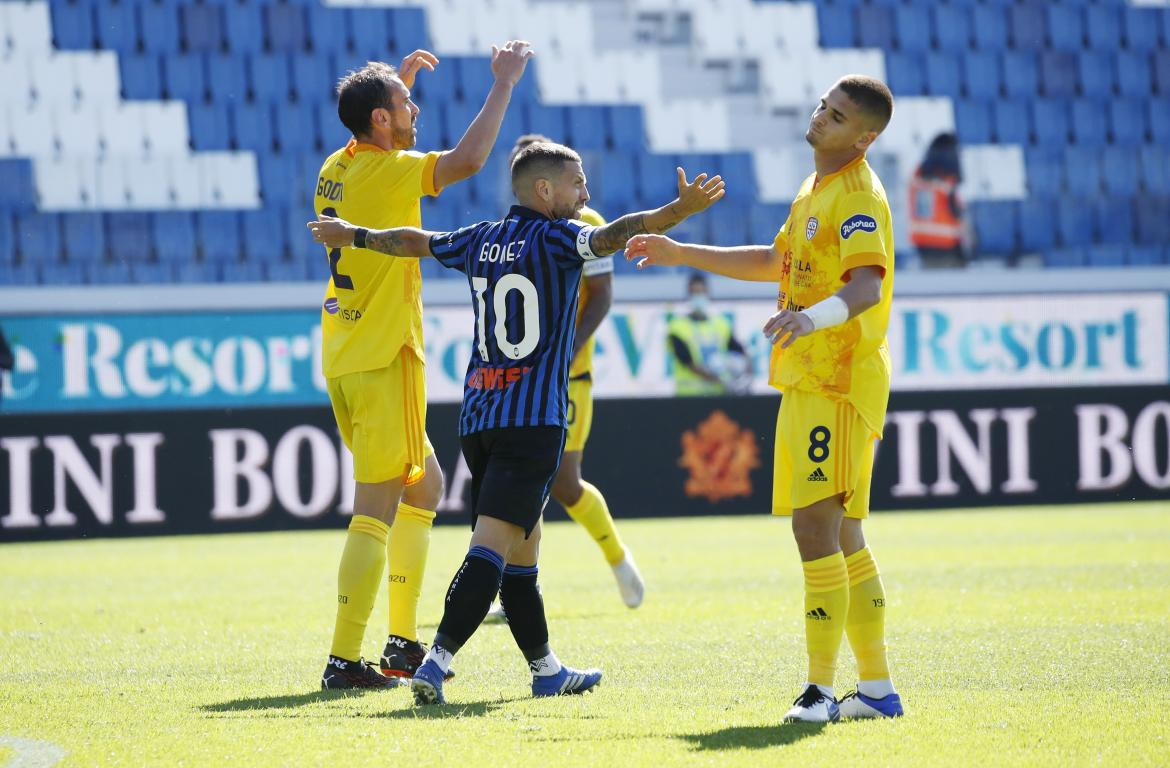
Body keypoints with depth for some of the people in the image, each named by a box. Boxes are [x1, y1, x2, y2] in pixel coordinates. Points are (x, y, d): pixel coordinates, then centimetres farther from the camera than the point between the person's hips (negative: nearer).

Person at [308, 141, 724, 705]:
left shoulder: (482, 241, 14)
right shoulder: (554, 238, -5)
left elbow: (414, 242, 29)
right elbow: (610, 236, -24)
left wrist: (354, 236, 46)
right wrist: (680, 209, -36)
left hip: (477, 417, 8)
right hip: (532, 417, -8)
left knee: (523, 547, 16)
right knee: (493, 546, -14)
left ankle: (545, 669, 24)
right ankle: (437, 661, -26)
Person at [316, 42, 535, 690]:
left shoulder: (338, 169, 10)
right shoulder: (387, 171, -14)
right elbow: (468, 158, -25)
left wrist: (397, 80, 32)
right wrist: (503, 85, -15)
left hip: (344, 361, 9)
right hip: (381, 361, -9)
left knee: (424, 484, 20)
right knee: (377, 510, -7)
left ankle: (403, 642, 20)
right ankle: (344, 659, -10)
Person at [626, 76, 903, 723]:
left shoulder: (858, 197, -13)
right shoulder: (815, 190, 18)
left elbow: (866, 286, -29)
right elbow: (774, 262, 33)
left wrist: (815, 315, -48)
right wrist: (683, 254, 32)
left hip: (840, 383, -10)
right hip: (805, 383, 10)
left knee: (816, 525, -15)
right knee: (839, 536, 12)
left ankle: (820, 688, -15)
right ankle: (876, 687, 18)